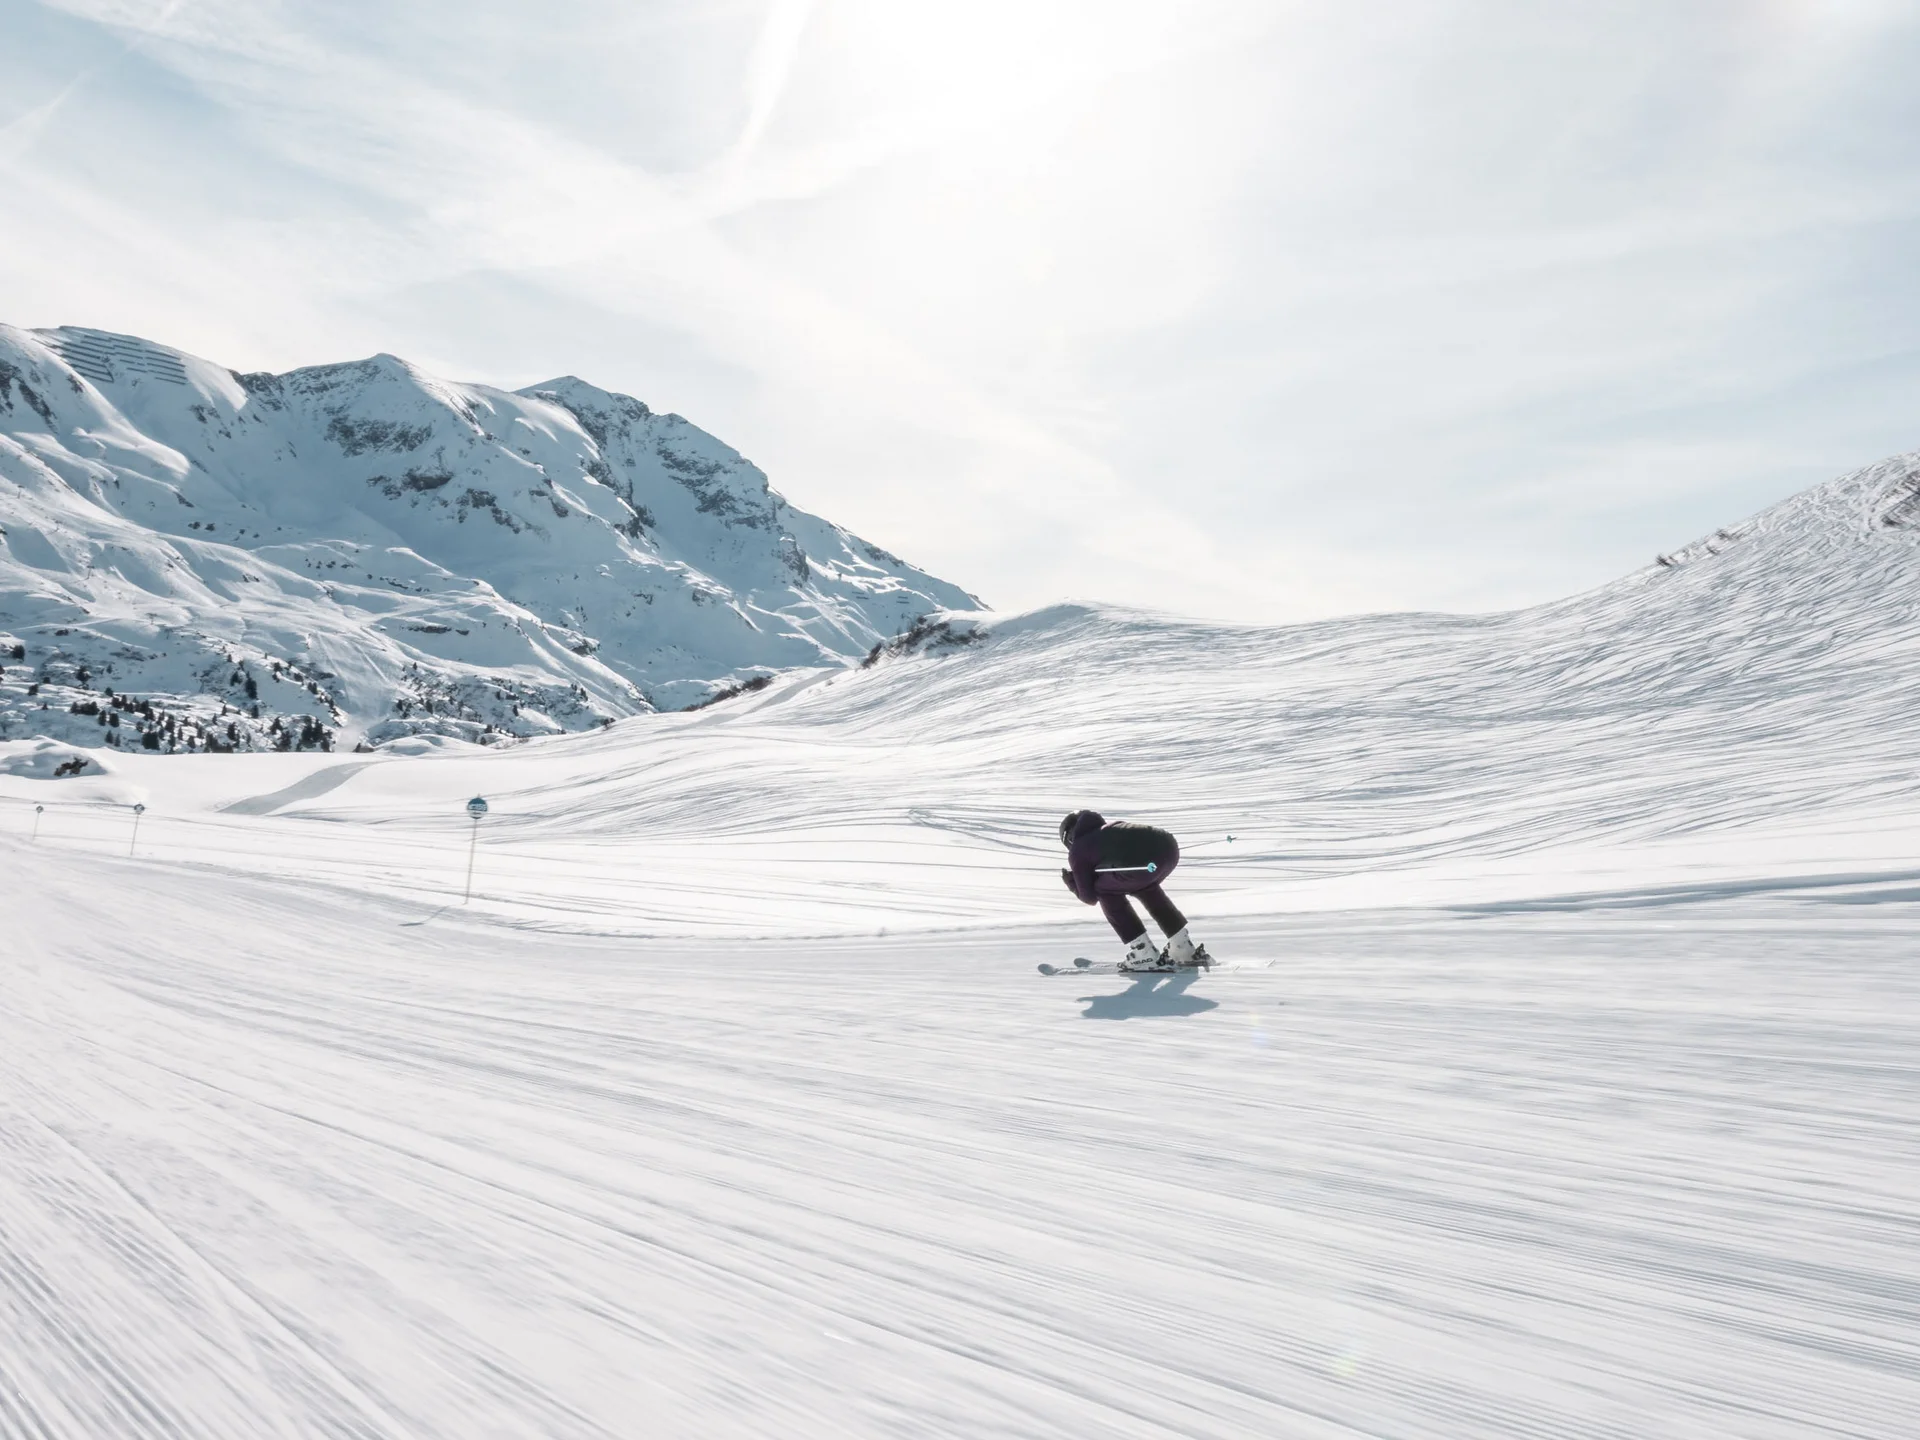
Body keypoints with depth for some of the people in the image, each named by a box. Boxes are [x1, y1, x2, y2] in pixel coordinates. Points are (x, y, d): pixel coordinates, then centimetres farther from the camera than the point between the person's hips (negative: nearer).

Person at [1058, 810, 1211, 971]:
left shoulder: (1077, 850, 21)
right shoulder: (1113, 826, 38)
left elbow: (1090, 898, 25)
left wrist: (1071, 883, 42)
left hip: (1142, 862, -7)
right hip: (1169, 847, 7)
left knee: (1104, 889, 22)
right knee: (1145, 885, 36)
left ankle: (1145, 955, 17)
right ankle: (1186, 950, 37)